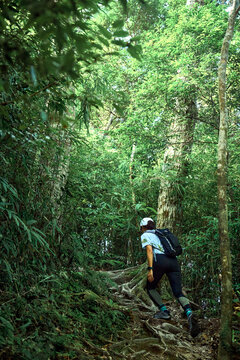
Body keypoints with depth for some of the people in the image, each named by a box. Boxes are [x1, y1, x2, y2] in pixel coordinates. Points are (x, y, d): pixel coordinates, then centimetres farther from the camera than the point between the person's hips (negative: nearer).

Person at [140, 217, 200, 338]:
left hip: (160, 260, -5)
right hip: (174, 261, 5)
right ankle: (190, 315, -28)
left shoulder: (145, 235, 13)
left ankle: (164, 311, 4)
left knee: (150, 287, 18)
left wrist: (150, 269, -12)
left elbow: (149, 250, -5)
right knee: (178, 292, -3)